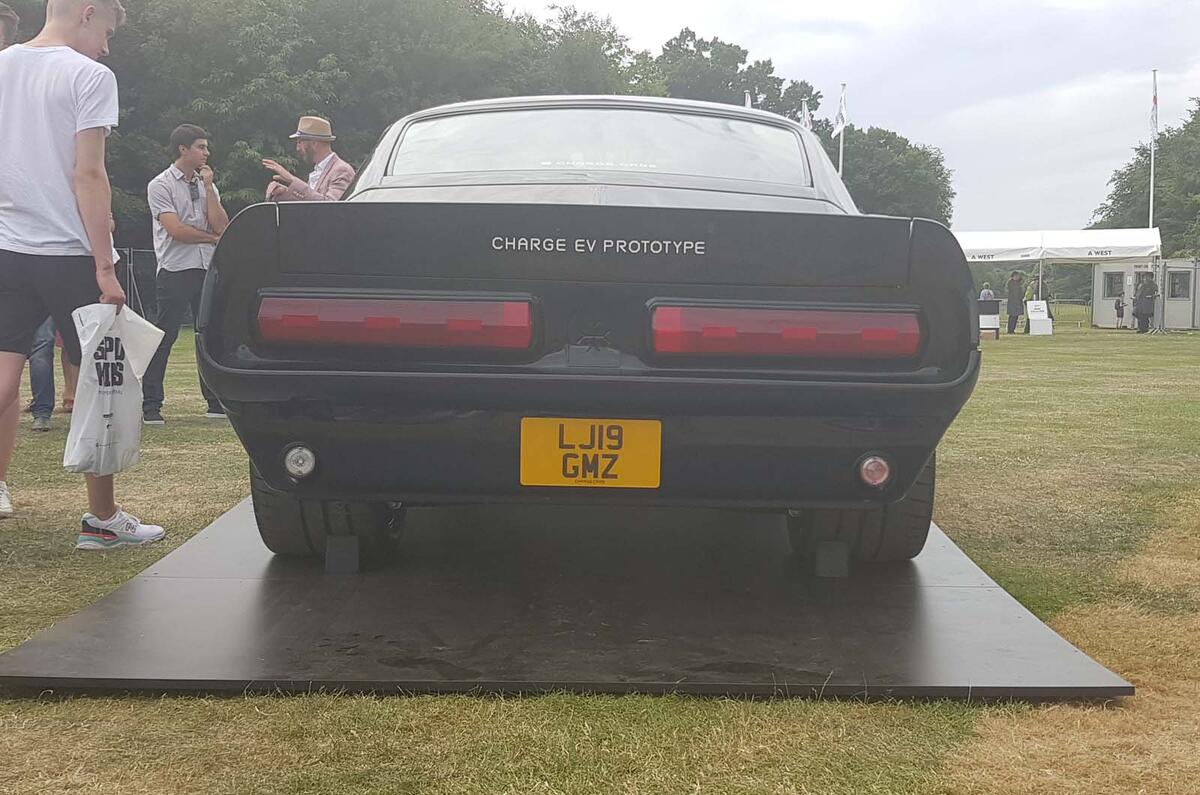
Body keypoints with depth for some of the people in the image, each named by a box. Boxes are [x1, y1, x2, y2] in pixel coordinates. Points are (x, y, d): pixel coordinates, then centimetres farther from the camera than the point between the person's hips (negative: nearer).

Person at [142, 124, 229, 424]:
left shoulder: (206, 185, 15)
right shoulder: (160, 185, -2)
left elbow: (222, 226, 1)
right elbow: (176, 230, -12)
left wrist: (208, 187, -1)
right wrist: (212, 237, -1)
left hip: (207, 270, 6)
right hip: (175, 271, -6)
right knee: (163, 338, -5)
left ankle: (216, 401, 15)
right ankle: (151, 405, 0)